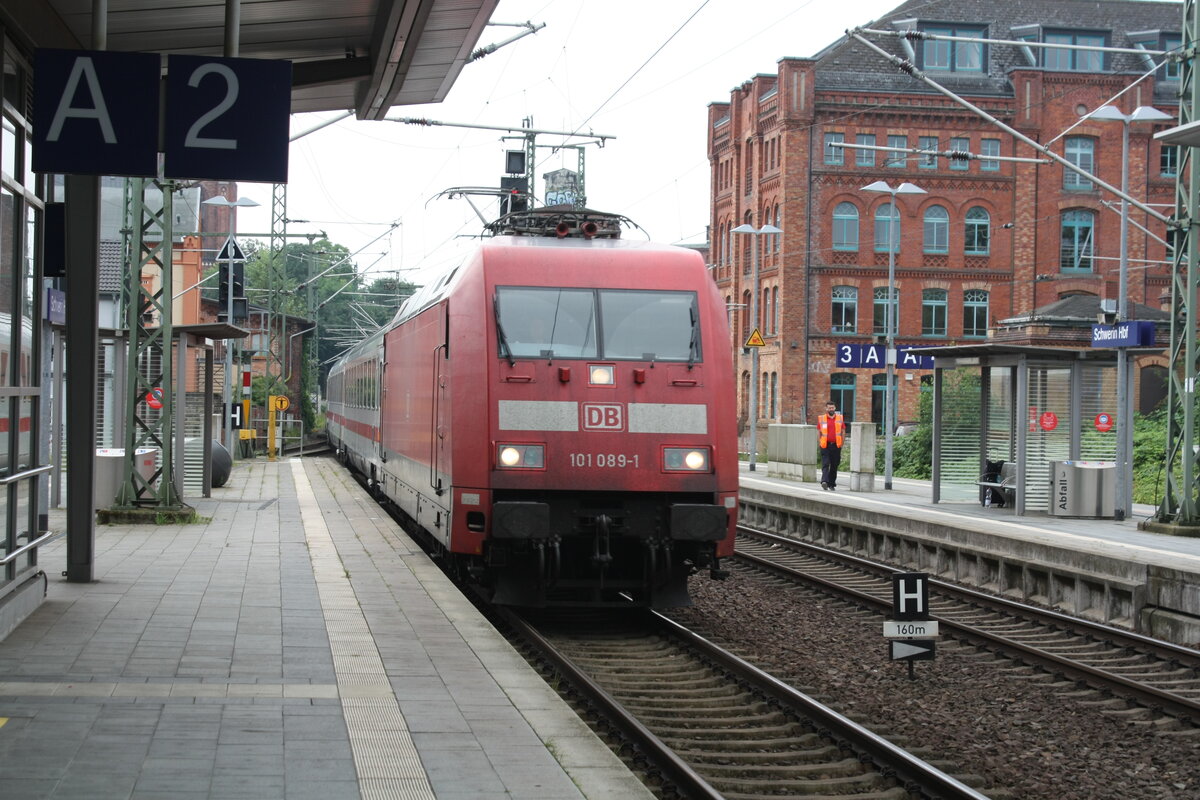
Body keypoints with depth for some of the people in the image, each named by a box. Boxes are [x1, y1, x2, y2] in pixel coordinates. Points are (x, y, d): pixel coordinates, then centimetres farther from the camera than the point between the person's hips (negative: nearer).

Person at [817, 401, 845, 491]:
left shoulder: (840, 418, 8)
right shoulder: (821, 419, 5)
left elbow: (843, 431, 10)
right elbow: (818, 432, 8)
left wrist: (842, 443, 2)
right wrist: (819, 443, -1)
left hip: (836, 446, 2)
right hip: (825, 445, -2)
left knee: (834, 466, 7)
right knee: (825, 464, -13)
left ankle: (832, 484, 17)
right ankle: (824, 481, -23)